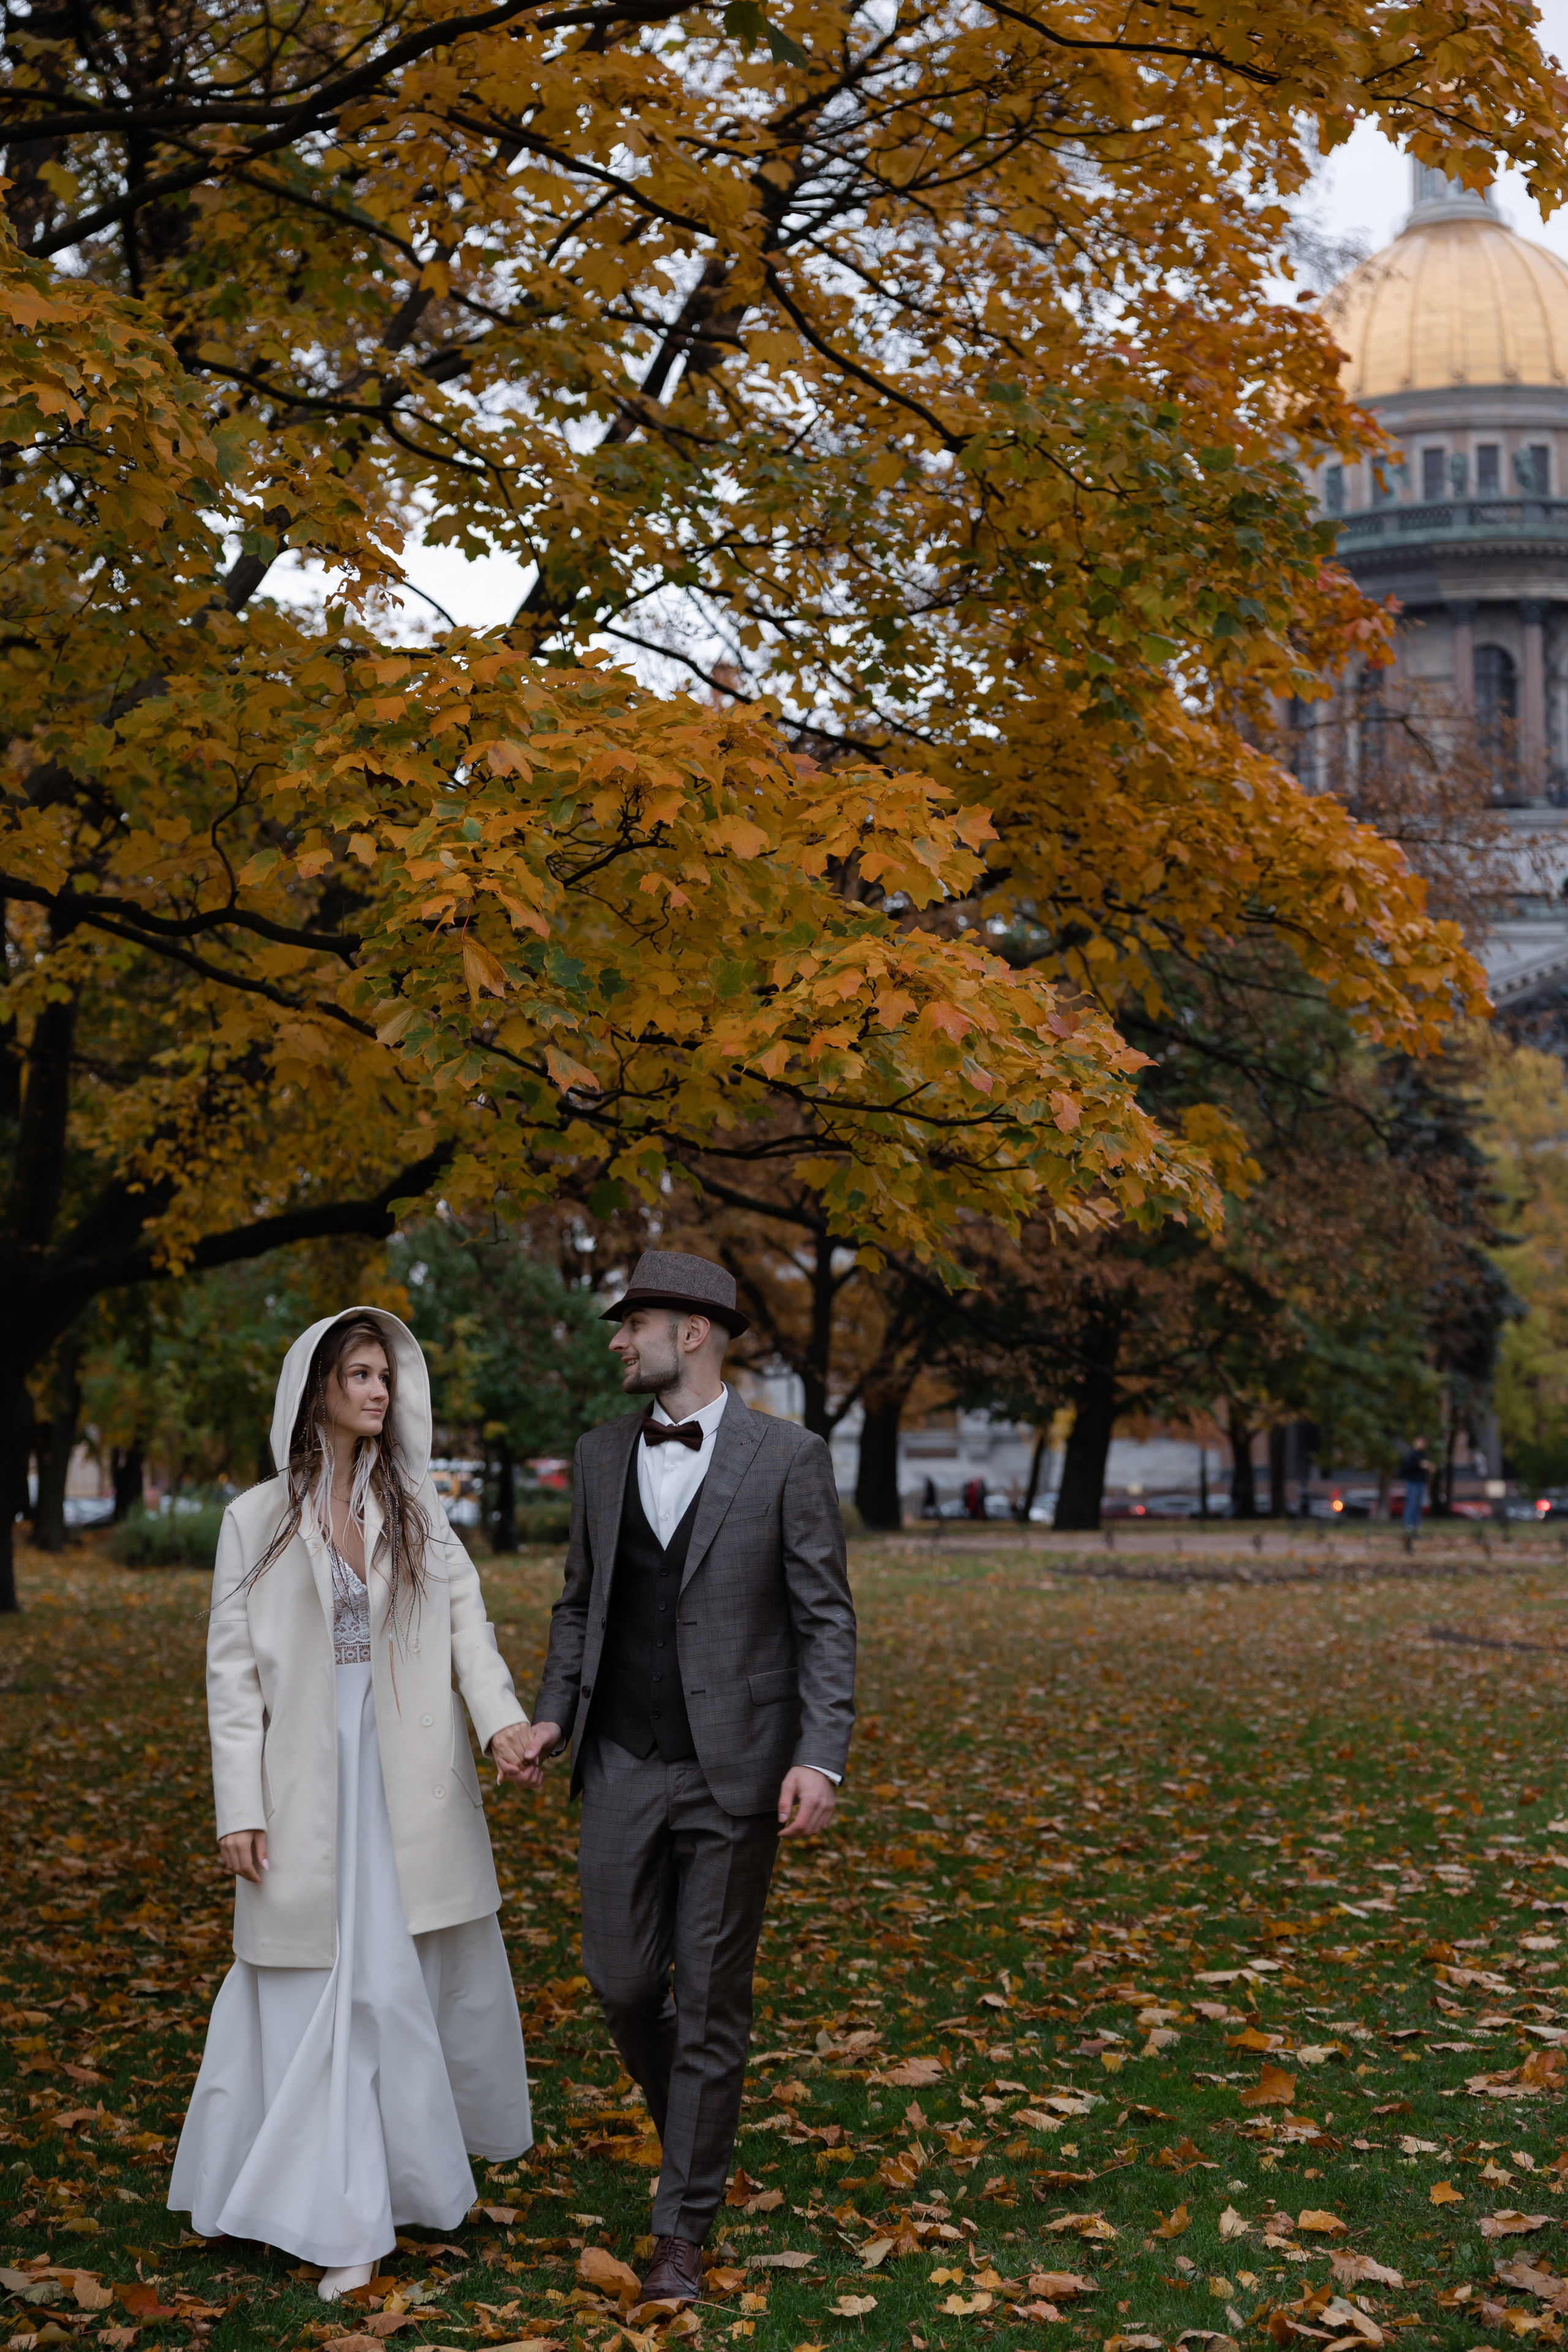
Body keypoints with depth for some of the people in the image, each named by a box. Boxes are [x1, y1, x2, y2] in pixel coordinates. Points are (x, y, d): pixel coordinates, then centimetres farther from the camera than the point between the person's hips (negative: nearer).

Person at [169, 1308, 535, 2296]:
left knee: (424, 1971, 8)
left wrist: (503, 1718, -19)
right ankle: (347, 2217, 5)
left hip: (411, 1779, 2)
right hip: (309, 1781, -2)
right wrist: (239, 1808, -6)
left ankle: (416, 2163, 29)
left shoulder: (418, 1510, 7)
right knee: (319, 1985, -1)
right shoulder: (258, 1519, 0)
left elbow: (467, 1620, -2)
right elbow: (234, 1671, 0)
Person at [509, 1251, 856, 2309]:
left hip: (735, 1771, -4)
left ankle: (685, 2229, 15)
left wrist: (822, 1757, -15)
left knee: (711, 1999, 3)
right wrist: (554, 1714, 3)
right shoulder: (604, 1454, 8)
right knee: (621, 1981, 6)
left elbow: (826, 1619, -6)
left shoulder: (788, 1458, -6)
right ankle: (699, 2133, 35)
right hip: (625, 1766, 4)